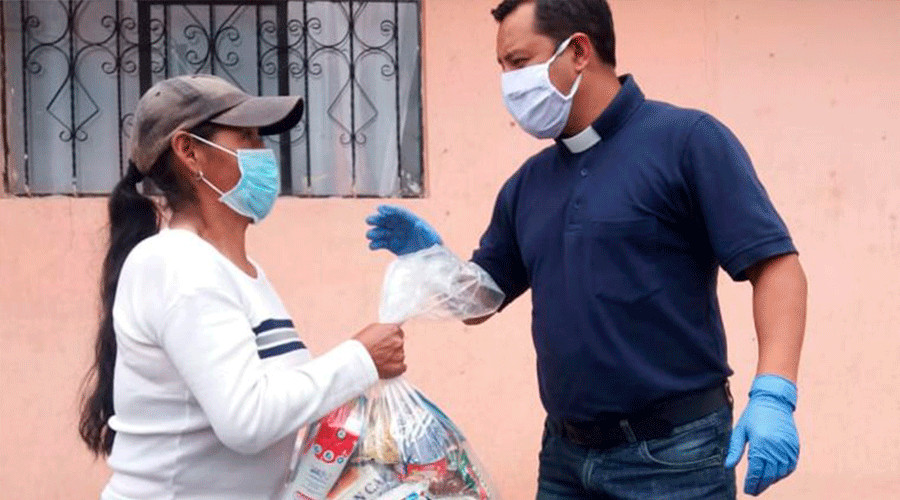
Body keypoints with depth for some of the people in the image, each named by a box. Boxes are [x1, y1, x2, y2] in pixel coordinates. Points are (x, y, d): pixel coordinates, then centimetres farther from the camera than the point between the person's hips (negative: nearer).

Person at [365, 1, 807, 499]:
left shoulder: (686, 140, -7)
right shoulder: (529, 182, 12)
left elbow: (775, 265, -13)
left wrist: (773, 394, -25)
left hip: (672, 450, -6)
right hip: (565, 454, 6)